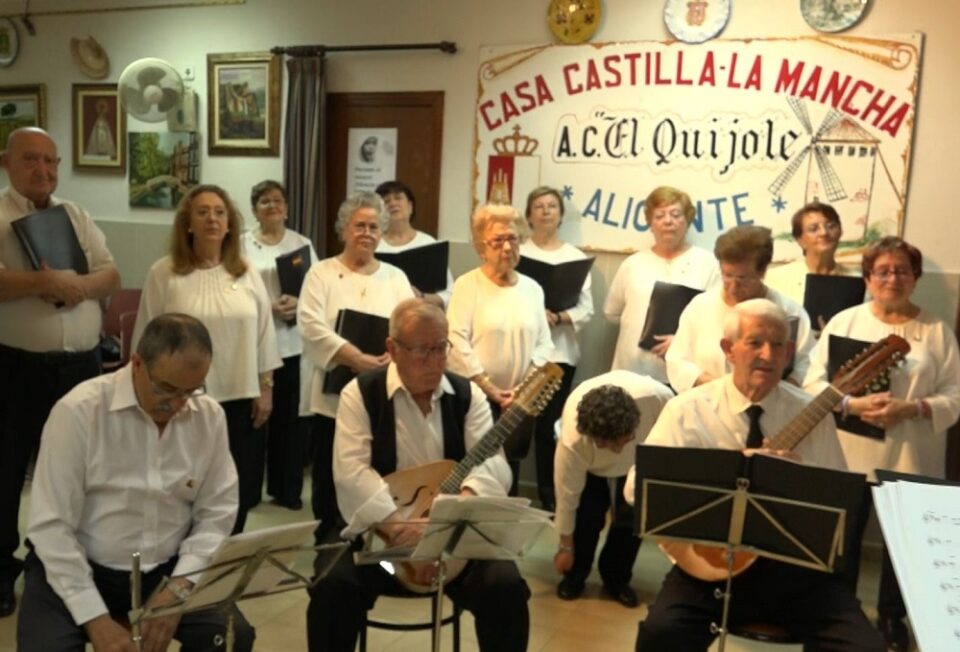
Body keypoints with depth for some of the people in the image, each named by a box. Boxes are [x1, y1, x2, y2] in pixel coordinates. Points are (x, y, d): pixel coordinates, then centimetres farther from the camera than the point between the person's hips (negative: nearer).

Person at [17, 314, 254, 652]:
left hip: (168, 570, 3)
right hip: (75, 568, -2)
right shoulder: (78, 411, -16)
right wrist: (96, 619, -19)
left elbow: (216, 514, 0)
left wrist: (179, 587, -14)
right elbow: (51, 526, -16)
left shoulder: (210, 417, -5)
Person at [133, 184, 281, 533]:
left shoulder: (247, 274, 6)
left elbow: (264, 333, 8)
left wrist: (265, 387, 4)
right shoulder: (163, 273, -3)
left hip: (239, 398, 3)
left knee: (237, 491, 11)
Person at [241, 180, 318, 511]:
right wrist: (267, 306, -16)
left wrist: (298, 304, -14)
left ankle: (288, 489, 16)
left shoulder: (302, 243, 11)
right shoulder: (243, 245, 6)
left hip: (294, 342, 1)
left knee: (291, 417, 3)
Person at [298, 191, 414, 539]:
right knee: (330, 478, 7)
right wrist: (357, 359, -22)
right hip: (335, 395, -2)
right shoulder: (322, 272, 2)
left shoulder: (395, 277, 11)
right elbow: (312, 326, -13)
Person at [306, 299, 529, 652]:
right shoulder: (361, 394, -4)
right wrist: (400, 526, -30)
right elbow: (351, 472, -16)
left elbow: (492, 462, -11)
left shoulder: (468, 395, 3)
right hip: (379, 532, -1)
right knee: (333, 588, -26)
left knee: (506, 586, -22)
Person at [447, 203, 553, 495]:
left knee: (509, 474, 11)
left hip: (520, 402, 4)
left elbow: (544, 343, 6)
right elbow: (457, 343, -14)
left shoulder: (532, 288, 10)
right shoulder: (467, 285, -5)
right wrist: (492, 391, -15)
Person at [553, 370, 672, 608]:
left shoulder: (657, 396, -44)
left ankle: (616, 579, 12)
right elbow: (567, 495, -26)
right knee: (587, 514, -17)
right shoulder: (573, 440, -42)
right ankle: (574, 577, 9)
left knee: (632, 517, -11)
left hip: (638, 460, 2)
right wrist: (566, 547, -13)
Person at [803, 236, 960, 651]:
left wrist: (912, 408, -19)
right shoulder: (844, 321, 1)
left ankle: (892, 617, 33)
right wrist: (853, 404, -20)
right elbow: (814, 381, -4)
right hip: (849, 456, -1)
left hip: (911, 459, 1)